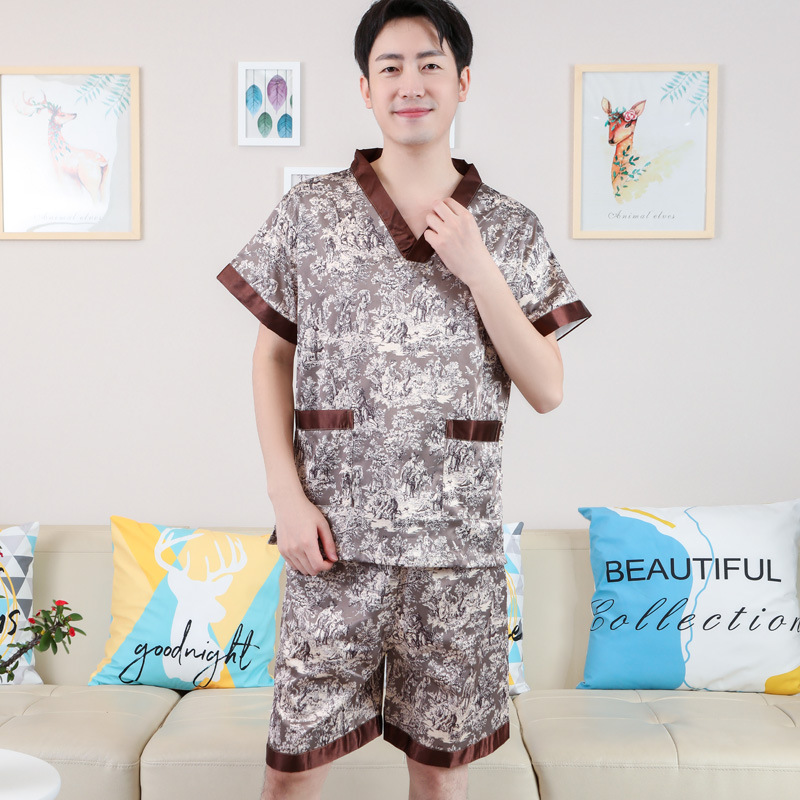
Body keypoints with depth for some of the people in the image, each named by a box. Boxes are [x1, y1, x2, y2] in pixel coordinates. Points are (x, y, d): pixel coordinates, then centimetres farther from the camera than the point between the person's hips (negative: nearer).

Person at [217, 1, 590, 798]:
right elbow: (270, 357, 6)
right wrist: (288, 495, -4)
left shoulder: (511, 228, 4)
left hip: (460, 539, 1)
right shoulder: (310, 209, 4)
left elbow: (547, 390, 1)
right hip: (334, 533, 0)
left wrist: (478, 270, -11)